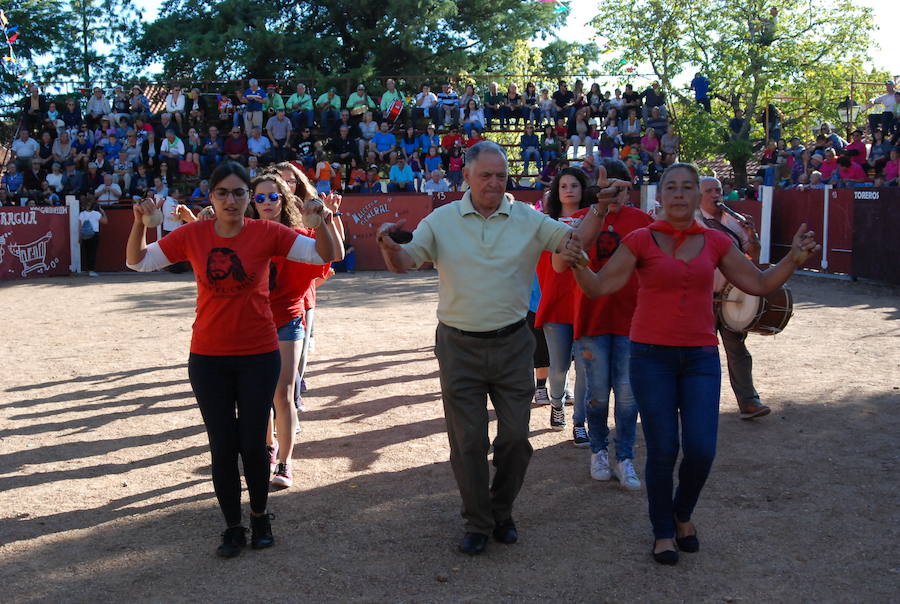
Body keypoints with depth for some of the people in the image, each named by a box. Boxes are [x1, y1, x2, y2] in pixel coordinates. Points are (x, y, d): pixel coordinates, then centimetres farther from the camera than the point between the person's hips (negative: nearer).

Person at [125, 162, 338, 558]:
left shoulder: (266, 233, -7)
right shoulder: (193, 235, -2)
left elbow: (322, 255, -8)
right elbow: (138, 262, 6)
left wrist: (322, 224, -27)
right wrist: (140, 223, -11)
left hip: (259, 356, -1)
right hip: (208, 358, 1)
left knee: (253, 443, 6)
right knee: (222, 446, 8)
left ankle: (260, 516, 31)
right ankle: (232, 527, 24)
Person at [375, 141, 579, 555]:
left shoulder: (527, 219, 2)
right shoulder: (442, 220, 0)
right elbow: (403, 263, -6)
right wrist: (389, 246, -28)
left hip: (512, 345, 1)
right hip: (460, 347, -1)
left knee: (515, 436, 7)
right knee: (468, 441, 5)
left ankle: (502, 513, 30)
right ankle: (477, 524, 22)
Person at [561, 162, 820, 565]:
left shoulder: (715, 242, 6)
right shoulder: (640, 241, -2)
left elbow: (759, 284, 9)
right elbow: (600, 287, -8)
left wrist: (794, 258, -5)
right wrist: (576, 264, -26)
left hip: (700, 357, 2)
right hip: (651, 355, -2)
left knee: (701, 450, -5)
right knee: (662, 450, -2)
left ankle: (683, 514, 27)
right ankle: (663, 532, 21)